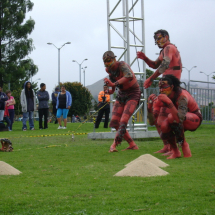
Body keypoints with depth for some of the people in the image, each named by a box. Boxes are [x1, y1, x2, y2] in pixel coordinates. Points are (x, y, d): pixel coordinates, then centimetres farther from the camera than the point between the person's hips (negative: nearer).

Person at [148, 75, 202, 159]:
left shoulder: (182, 96, -30)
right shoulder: (161, 98, -13)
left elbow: (179, 119, -45)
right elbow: (152, 122, -17)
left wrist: (169, 102, -51)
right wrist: (150, 106, -32)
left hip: (195, 119, -6)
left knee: (172, 117, -34)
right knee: (164, 126, -27)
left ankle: (184, 145, -16)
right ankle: (175, 151, -1)